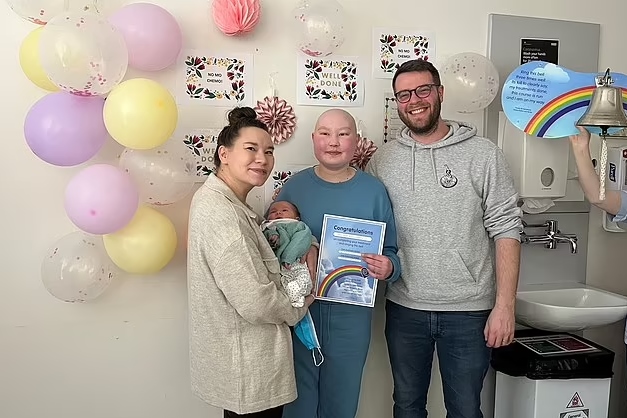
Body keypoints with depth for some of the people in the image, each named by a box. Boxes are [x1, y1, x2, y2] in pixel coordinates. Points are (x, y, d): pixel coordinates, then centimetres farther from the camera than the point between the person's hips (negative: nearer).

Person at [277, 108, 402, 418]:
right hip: (299, 310, 0)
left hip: (351, 314, 0)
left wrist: (388, 269, -17)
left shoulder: (373, 190, -1)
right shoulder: (293, 186, -2)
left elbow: (390, 251, 5)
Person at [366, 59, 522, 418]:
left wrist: (505, 305, -10)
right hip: (404, 308, 2)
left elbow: (506, 231, -6)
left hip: (469, 311, -2)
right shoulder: (383, 159, 3)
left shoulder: (482, 154, -5)